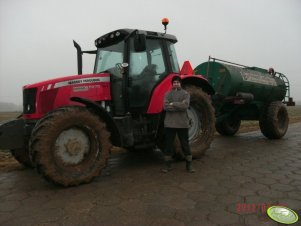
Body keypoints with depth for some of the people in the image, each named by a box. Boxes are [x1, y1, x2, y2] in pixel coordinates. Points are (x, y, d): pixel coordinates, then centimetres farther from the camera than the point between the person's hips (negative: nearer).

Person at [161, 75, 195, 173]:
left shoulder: (185, 94, 4)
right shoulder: (167, 94, 6)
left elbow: (185, 105, -14)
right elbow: (166, 106, -10)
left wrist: (173, 104, -10)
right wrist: (179, 107, -14)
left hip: (182, 123, -1)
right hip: (169, 123, 1)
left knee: (185, 144, 7)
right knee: (168, 144, 8)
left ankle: (189, 165, 20)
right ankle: (168, 165, 21)